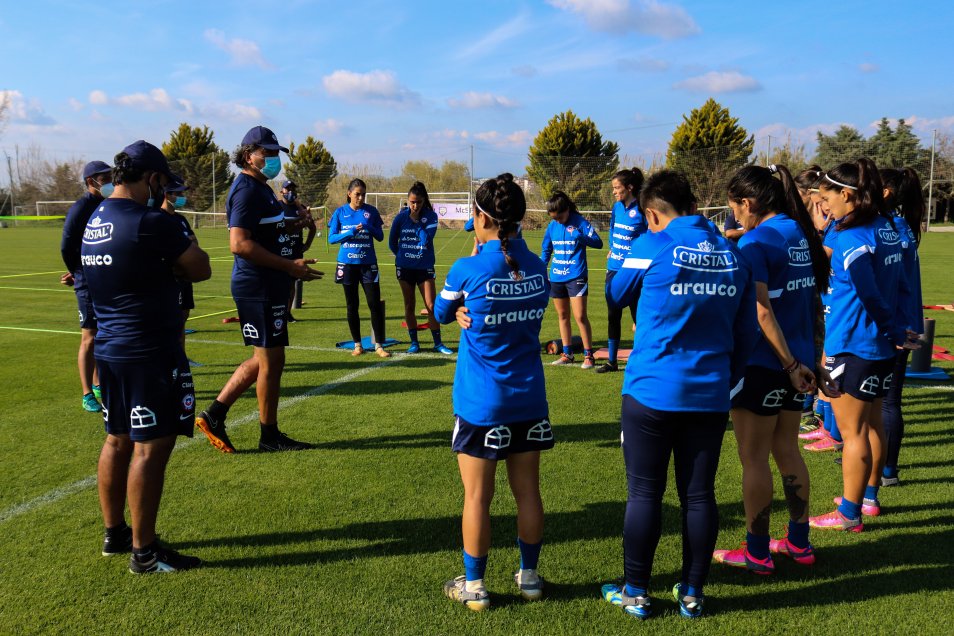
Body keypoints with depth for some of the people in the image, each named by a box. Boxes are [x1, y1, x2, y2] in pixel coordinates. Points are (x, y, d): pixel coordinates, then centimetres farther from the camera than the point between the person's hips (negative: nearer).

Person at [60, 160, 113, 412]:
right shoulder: (81, 208, -12)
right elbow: (66, 247, -11)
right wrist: (79, 274, 2)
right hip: (89, 284, -7)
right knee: (90, 338, -4)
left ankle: (98, 386, 28)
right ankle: (87, 395, 2)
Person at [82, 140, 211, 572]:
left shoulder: (93, 222, 9)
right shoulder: (151, 223, -17)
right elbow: (200, 270, -9)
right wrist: (173, 263, 7)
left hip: (109, 349, 9)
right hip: (150, 353, -9)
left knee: (118, 440, 18)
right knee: (151, 447, -2)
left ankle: (114, 534, 30)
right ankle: (144, 552, 5)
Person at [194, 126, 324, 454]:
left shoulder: (260, 189, 18)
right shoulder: (247, 190, -14)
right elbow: (239, 243, -25)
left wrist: (292, 267, 17)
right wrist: (289, 266, -23)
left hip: (270, 287, 10)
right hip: (258, 288, -10)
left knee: (263, 359, 16)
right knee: (270, 360, 0)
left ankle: (214, 415, 22)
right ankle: (269, 436, 14)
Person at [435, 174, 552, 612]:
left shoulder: (468, 270, -15)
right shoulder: (537, 267, -2)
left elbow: (441, 314, 3)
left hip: (481, 402, -4)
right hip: (529, 399, 4)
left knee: (477, 497, 6)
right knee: (527, 491, 14)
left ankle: (473, 586, 18)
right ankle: (529, 576, 27)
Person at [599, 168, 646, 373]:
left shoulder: (642, 210, -14)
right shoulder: (617, 207, 7)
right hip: (614, 268, 7)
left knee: (638, 316, 2)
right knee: (613, 316, 12)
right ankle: (611, 361, 23)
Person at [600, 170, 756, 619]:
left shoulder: (651, 248, -8)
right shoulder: (733, 254, 6)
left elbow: (614, 297, 9)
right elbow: (746, 332, 12)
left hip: (652, 391, -4)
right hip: (710, 395, 4)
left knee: (644, 494, 6)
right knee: (699, 495, 11)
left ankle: (635, 593, 18)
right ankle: (692, 594, 23)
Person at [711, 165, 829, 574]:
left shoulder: (755, 243, -16)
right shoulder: (801, 234, 8)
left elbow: (762, 313, -21)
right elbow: (813, 297, 13)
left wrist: (790, 363, -16)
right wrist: (804, 359, 16)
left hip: (762, 364, -8)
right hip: (798, 361, 8)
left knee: (753, 459, 4)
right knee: (787, 451, 18)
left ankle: (757, 553, 14)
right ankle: (799, 543, 27)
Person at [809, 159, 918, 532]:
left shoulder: (851, 237, -19)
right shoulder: (886, 229, 8)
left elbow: (870, 296, -18)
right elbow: (899, 286, 10)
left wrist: (895, 332, -5)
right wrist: (900, 329, 6)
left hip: (852, 347, -9)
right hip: (881, 347, 9)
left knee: (852, 431, 0)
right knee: (872, 422, 19)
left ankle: (849, 515, 10)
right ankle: (869, 496, 33)